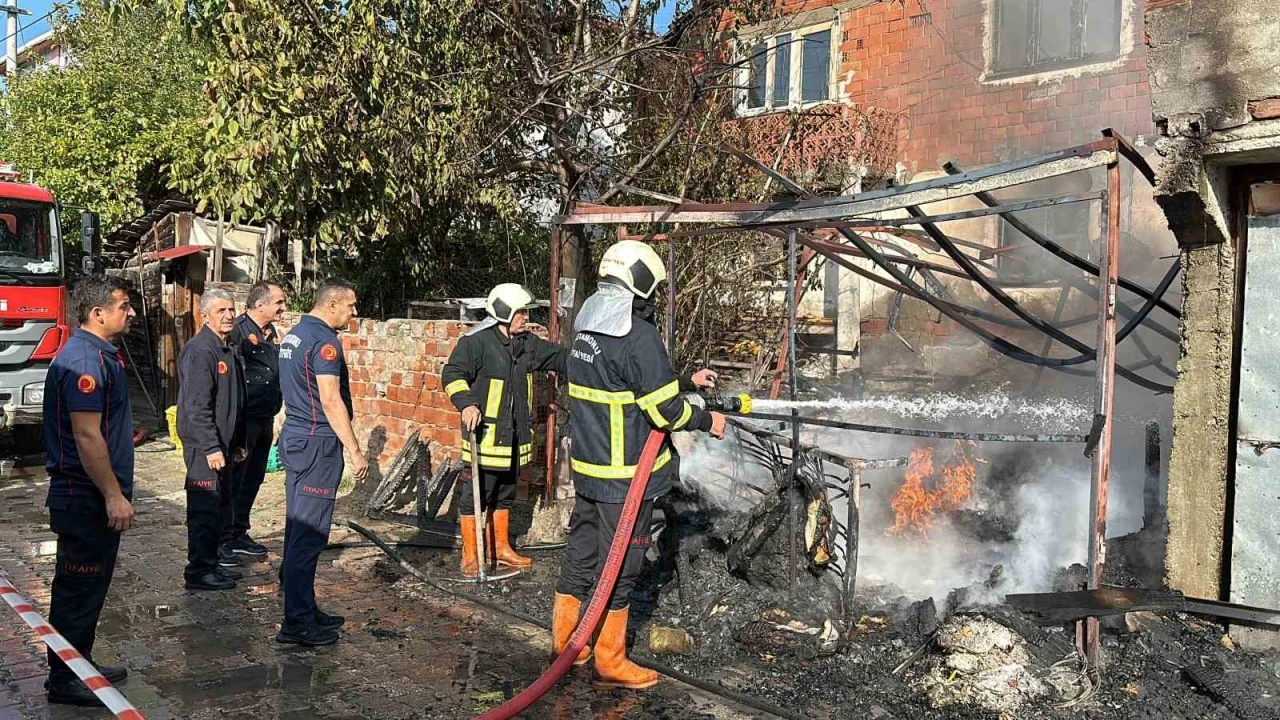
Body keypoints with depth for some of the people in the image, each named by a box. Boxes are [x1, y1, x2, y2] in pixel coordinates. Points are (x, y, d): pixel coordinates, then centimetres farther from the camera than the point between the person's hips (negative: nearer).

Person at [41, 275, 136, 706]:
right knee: (78, 589, 0)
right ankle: (65, 681, 12)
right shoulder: (83, 360, -20)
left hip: (95, 497, 10)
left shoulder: (102, 354, 12)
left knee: (90, 586, 18)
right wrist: (114, 496, -23)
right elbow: (86, 436, -25)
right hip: (86, 498, -10)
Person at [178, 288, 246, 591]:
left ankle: (211, 562, 26)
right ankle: (199, 571, 4)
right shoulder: (200, 350, -16)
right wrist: (211, 447, -23)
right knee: (205, 507, -4)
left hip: (222, 443, 10)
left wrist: (237, 442, 21)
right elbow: (197, 406, -22)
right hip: (204, 444, -10)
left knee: (220, 505, 16)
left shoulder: (229, 350, 14)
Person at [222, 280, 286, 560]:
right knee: (232, 479, 0)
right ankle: (221, 539, 9)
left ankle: (239, 534, 28)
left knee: (253, 479, 16)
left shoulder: (271, 332, 13)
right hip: (242, 419, -9)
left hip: (265, 420, 9)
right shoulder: (238, 330, -14)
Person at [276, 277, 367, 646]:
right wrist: (355, 451, -18)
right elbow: (331, 401, -21)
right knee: (309, 533, -6)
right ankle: (297, 623, -2)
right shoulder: (324, 340, -16)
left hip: (294, 437, 10)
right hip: (316, 443, -10)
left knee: (298, 529, 14)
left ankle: (304, 609, 23)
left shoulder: (294, 334, 14)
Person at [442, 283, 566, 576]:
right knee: (475, 496, 0)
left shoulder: (528, 343, 10)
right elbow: (452, 373, -19)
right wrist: (466, 403, -33)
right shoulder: (476, 341, -13)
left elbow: (559, 357, 18)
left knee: (505, 496, 19)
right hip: (485, 435, -8)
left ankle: (500, 548, 32)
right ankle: (470, 555, 11)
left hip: (515, 436, 8)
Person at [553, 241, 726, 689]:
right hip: (625, 476, -8)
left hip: (586, 467, 8)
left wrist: (688, 381, 24)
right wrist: (707, 421, -1)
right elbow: (664, 410, -19)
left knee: (580, 552, 18)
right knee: (618, 566, 3)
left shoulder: (586, 331, 9)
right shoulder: (638, 336, -21)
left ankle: (565, 644, 30)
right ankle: (610, 663, 14)